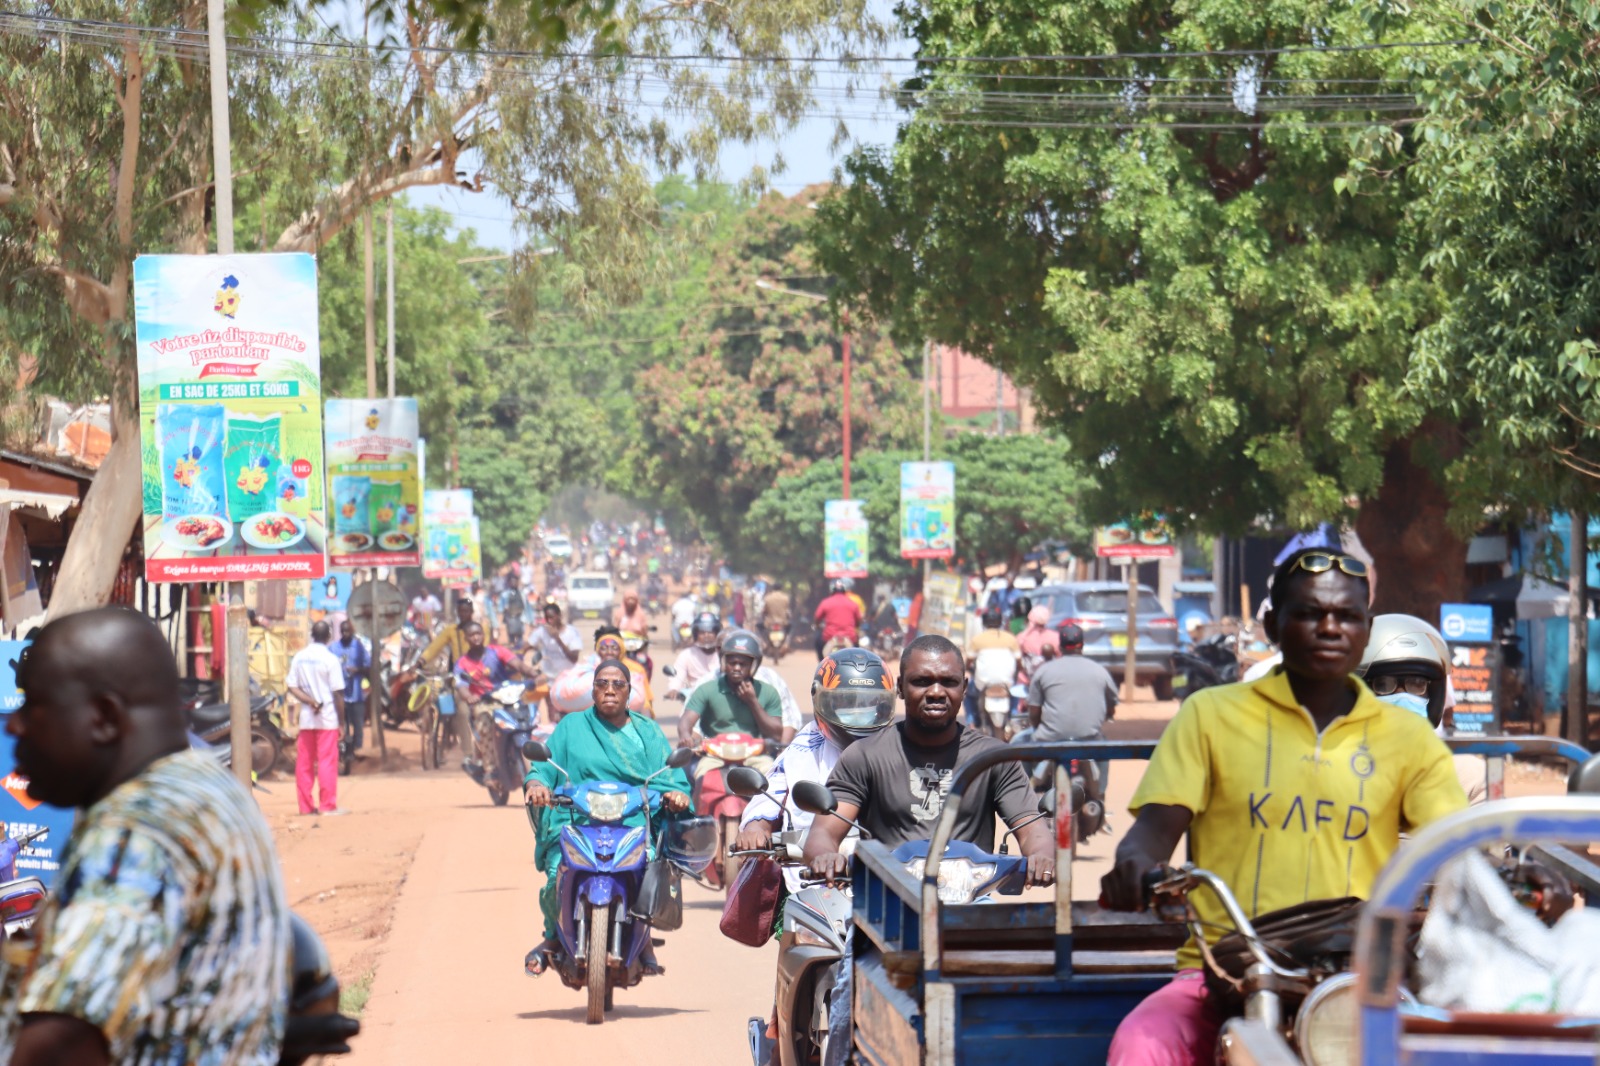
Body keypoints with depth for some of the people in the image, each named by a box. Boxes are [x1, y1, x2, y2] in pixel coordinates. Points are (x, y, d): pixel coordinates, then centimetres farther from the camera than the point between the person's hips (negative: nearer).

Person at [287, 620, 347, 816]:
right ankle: (328, 806, -3)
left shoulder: (299, 657, 4)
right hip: (327, 718, -4)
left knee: (304, 763, 8)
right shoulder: (330, 659, -10)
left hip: (306, 717, 4)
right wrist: (342, 722, -4)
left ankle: (306, 806, 9)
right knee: (327, 761, -2)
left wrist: (310, 701, -8)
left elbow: (292, 687, -1)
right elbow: (337, 693, -10)